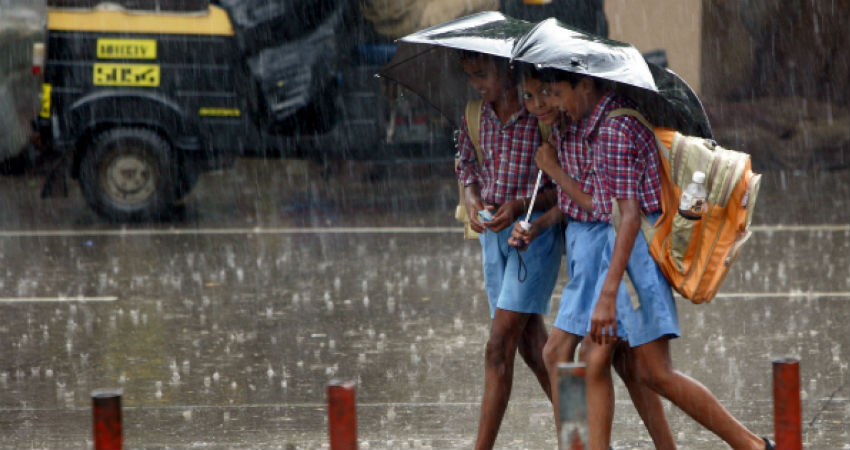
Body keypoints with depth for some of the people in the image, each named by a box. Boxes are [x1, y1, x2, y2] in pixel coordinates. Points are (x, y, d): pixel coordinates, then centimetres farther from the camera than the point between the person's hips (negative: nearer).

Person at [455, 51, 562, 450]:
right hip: (493, 233, 7)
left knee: (499, 346, -11)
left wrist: (519, 205, -22)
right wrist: (472, 199, -1)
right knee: (531, 344, 11)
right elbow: (465, 161, 19)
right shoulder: (477, 114, 3)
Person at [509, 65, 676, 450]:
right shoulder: (559, 127, 7)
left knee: (558, 353, -9)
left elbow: (599, 205, -22)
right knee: (623, 360, 12)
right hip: (579, 240, 9)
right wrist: (536, 227, -1)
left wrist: (554, 169, -13)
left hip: (600, 242, -9)